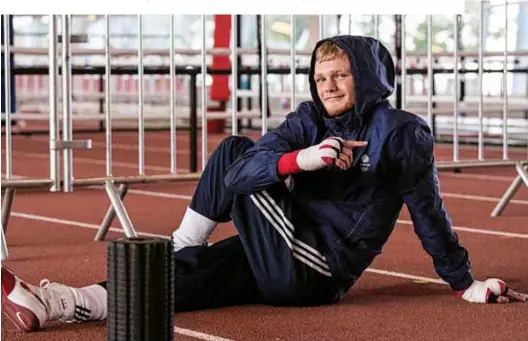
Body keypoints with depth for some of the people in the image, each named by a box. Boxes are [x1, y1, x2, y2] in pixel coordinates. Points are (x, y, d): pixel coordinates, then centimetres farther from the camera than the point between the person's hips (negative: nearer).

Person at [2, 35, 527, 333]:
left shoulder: (403, 133, -4)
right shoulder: (308, 120, 9)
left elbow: (429, 211, 1)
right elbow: (249, 166, -7)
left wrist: (465, 282, 2)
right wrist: (300, 159, -27)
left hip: (314, 273, -6)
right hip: (281, 269, 6)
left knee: (231, 152, -9)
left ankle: (179, 249, 6)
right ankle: (55, 304, -22)